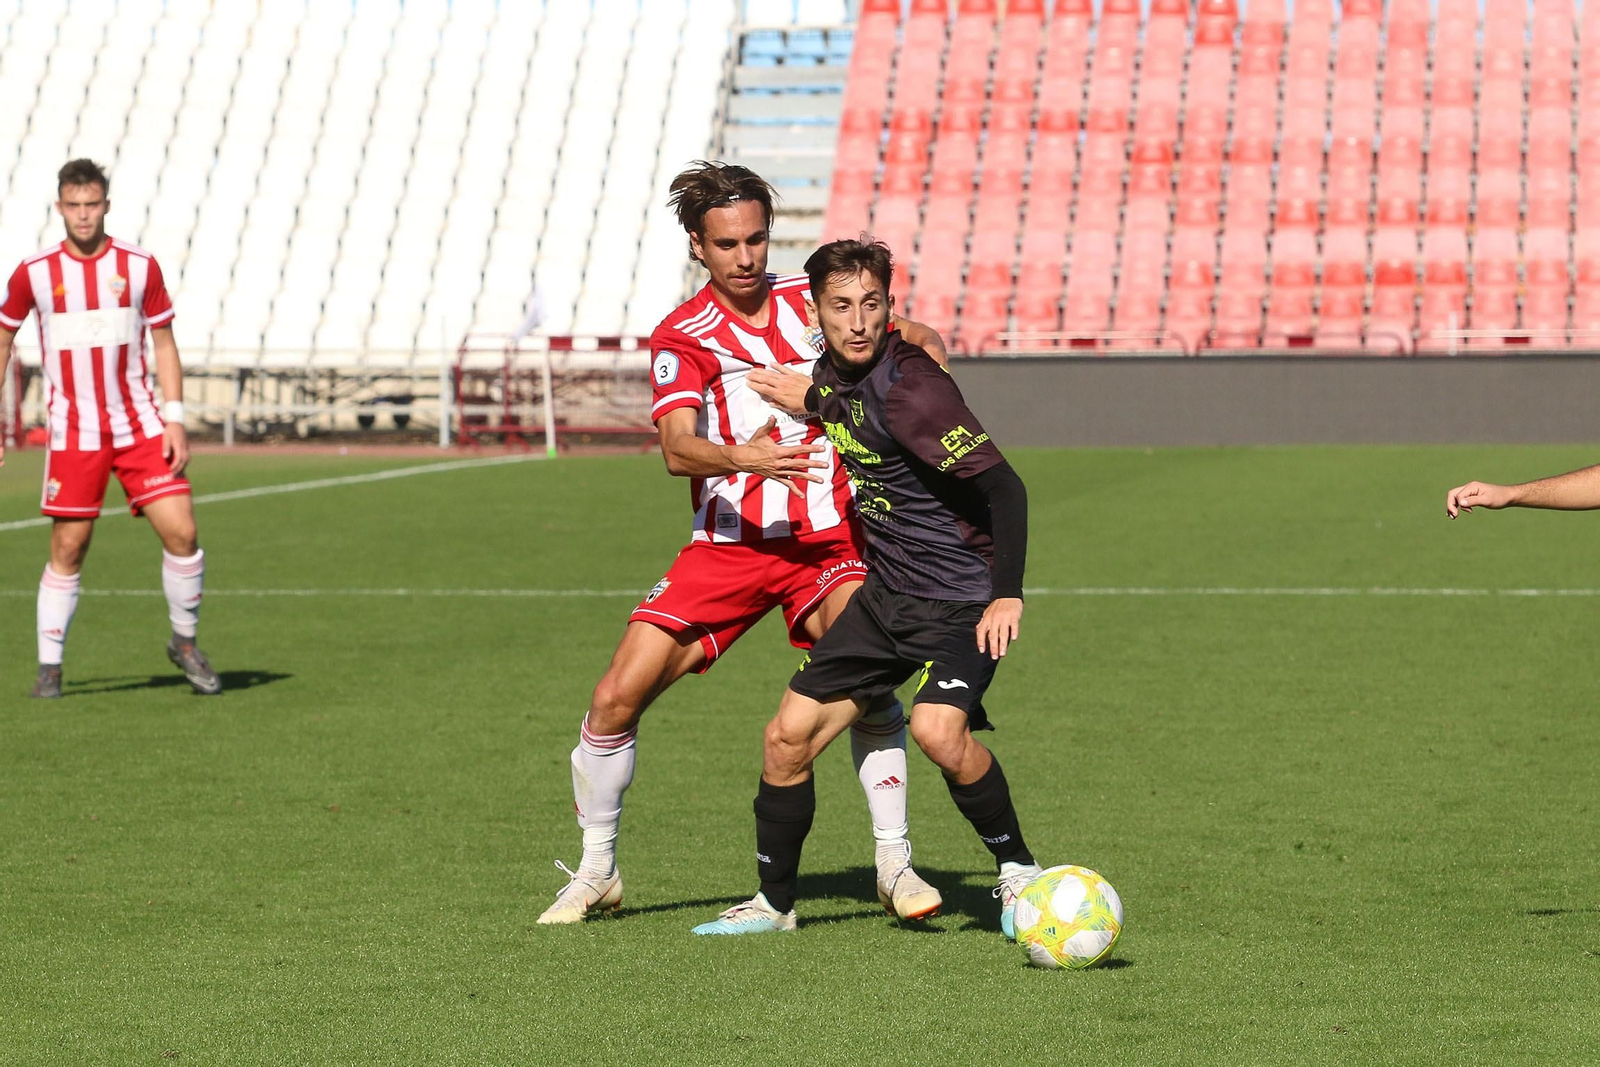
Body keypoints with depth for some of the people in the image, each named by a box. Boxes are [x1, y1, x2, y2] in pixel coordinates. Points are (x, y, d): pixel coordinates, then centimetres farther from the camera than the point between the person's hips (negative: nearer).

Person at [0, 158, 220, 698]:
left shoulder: (139, 266, 0)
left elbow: (164, 344, 6)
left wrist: (175, 420, -3)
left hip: (140, 427, 1)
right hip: (73, 435, -1)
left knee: (180, 532, -9)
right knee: (67, 549, -2)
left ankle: (185, 642, 11)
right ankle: (49, 666, 10)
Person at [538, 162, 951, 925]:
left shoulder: (814, 299, 3)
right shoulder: (682, 338, -5)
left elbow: (922, 340, 15)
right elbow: (677, 450, -20)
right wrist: (743, 457, -41)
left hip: (828, 540, 0)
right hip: (727, 545, 0)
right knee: (616, 698, -7)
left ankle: (893, 862, -16)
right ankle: (595, 872, 14)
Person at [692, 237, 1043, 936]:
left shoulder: (910, 387, -23)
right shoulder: (833, 374, 3)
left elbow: (1002, 486, -25)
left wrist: (1007, 594, -30)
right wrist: (811, 401, 20)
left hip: (961, 601, -8)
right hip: (884, 591, 8)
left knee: (937, 730, -31)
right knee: (788, 737, 5)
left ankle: (1018, 871, -8)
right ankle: (774, 903, 22)